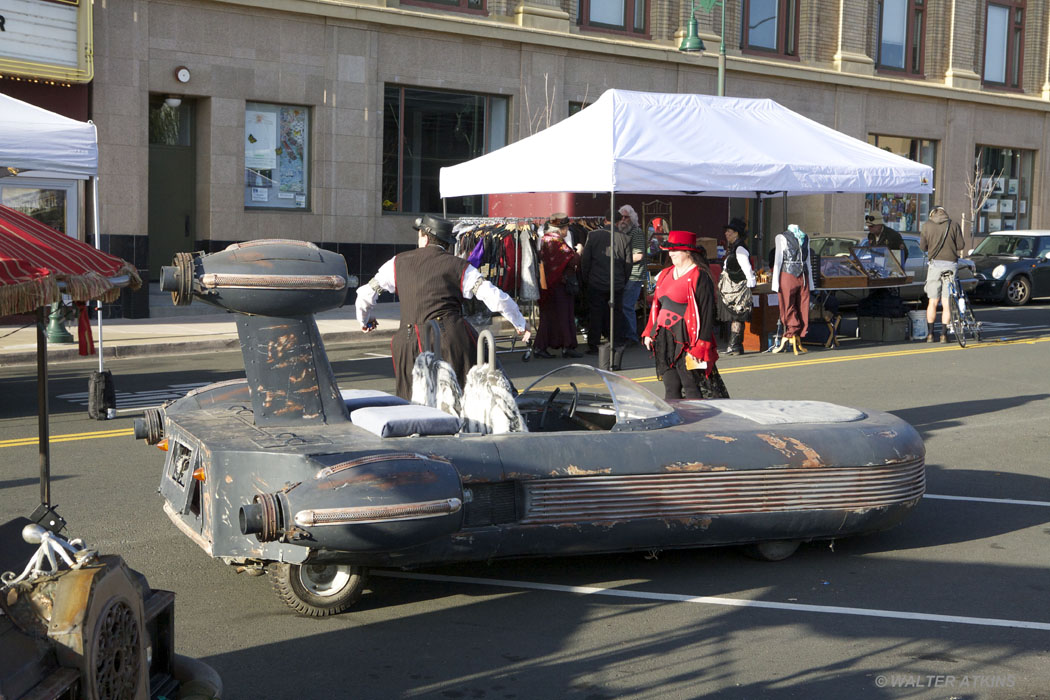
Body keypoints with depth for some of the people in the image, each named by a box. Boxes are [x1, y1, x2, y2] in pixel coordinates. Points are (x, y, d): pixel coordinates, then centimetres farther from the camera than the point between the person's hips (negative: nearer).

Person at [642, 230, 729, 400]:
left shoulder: (699, 277, -9)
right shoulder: (666, 274, 15)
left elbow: (706, 312, -13)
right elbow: (656, 305, 21)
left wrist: (699, 346, -17)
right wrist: (649, 332, 13)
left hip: (686, 341, -7)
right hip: (664, 340, 7)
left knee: (691, 387, -6)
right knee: (671, 388, 8)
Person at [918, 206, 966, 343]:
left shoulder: (927, 225, 3)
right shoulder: (953, 225, 2)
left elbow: (923, 247, 4)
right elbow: (961, 245, 1)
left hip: (935, 263, 0)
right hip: (950, 265, 0)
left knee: (933, 301, 8)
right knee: (946, 302, 3)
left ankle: (930, 333, 7)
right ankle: (944, 334, 0)